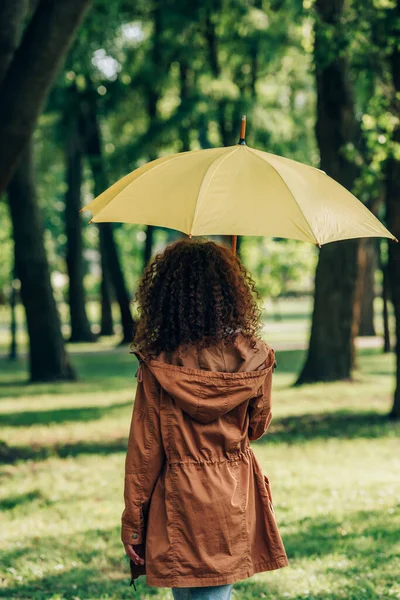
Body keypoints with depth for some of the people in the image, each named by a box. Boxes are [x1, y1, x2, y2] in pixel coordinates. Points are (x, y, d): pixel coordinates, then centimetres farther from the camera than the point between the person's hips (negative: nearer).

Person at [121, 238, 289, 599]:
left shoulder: (157, 366, -13)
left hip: (179, 502, -3)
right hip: (234, 501, 3)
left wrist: (132, 523, 1)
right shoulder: (253, 359, -6)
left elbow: (145, 448, -8)